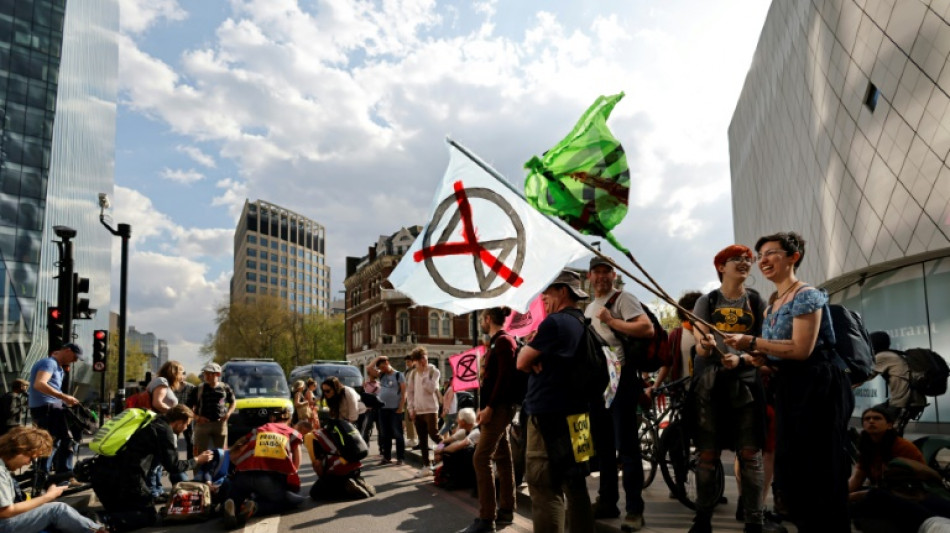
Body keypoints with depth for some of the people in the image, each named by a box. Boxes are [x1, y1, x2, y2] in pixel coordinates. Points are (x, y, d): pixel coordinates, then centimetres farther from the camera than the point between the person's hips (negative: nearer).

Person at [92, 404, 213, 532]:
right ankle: (107, 522, -14)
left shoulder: (150, 422, 22)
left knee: (120, 512, 29)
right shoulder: (165, 430, -3)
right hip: (123, 477, -8)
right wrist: (197, 460, 13)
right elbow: (173, 466, -1)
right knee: (150, 515, 8)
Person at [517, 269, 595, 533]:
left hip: (549, 414, -9)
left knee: (545, 489, -6)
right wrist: (537, 359, -3)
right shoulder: (582, 324, 13)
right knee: (575, 485, 15)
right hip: (574, 413, 9)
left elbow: (522, 363, -11)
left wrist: (527, 347, 7)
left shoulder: (554, 322, -15)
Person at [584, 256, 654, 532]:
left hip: (621, 377, -8)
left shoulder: (623, 299, -6)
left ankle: (634, 510, -2)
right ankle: (607, 501, 25)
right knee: (602, 446, 14)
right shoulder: (589, 308, 19)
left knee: (626, 446, -7)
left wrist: (611, 321, -19)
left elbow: (647, 328, -20)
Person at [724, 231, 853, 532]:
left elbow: (801, 350, -21)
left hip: (817, 390, -9)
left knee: (817, 469, -3)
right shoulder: (773, 305, 15)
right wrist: (763, 358, 0)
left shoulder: (806, 296, -12)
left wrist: (752, 342, -20)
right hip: (790, 390, 9)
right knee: (792, 465, 13)